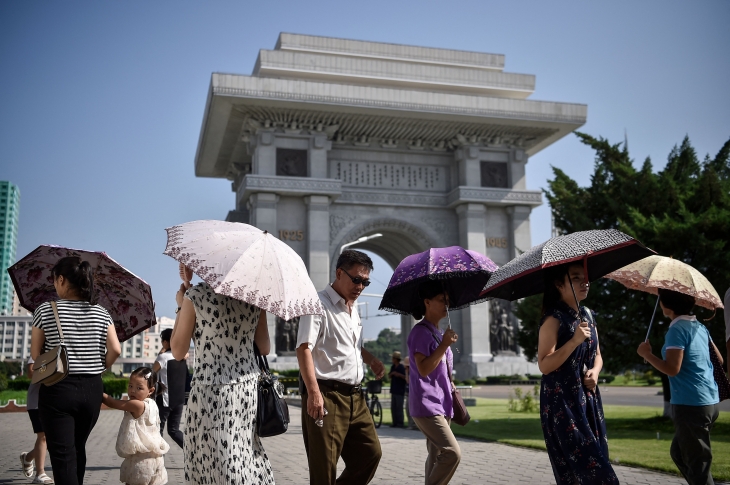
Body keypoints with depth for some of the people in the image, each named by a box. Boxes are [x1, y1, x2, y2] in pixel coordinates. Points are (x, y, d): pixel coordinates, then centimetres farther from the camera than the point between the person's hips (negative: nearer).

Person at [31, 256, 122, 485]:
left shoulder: (45, 311, -4)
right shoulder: (101, 314, 2)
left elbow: (35, 354, 0)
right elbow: (115, 350, -6)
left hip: (57, 388, -4)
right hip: (91, 389, 4)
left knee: (62, 455, -3)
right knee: (78, 448, 21)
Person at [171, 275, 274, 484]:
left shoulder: (195, 295, -10)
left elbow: (178, 352, -2)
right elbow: (265, 348, 8)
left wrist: (180, 306, 7)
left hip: (211, 392, -4)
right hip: (248, 387, 5)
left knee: (217, 464, 6)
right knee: (245, 459, 19)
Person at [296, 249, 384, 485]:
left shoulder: (353, 309, 18)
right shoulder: (319, 304, -9)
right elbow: (304, 348, -18)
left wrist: (371, 360, 13)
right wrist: (313, 392, -27)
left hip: (354, 396, 8)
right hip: (327, 396, -8)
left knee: (371, 452, 10)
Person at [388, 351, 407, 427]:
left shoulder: (402, 367, -10)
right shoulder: (393, 367, 13)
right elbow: (389, 376, 13)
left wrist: (399, 375, -24)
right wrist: (392, 373, -6)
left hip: (400, 391, -8)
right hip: (393, 390, 8)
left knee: (399, 407, -7)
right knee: (393, 407, 8)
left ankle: (400, 423, -2)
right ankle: (395, 423, 14)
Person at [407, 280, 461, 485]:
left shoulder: (437, 332, 16)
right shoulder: (421, 332, -11)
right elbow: (423, 369, -20)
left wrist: (450, 385, 17)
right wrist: (444, 344, -21)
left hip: (441, 403, 9)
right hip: (427, 405, -9)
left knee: (437, 456, 9)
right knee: (452, 453, -18)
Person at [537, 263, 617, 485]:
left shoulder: (588, 315, 10)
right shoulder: (553, 319, -13)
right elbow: (544, 365, -20)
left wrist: (595, 371, -3)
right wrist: (574, 341, -27)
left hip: (588, 399, 8)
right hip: (562, 403, -8)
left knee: (594, 461, 9)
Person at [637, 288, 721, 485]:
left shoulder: (677, 329, -14)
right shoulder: (700, 327, 12)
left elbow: (672, 369, -20)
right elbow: (719, 359, 21)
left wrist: (646, 354, -8)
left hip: (691, 405, -9)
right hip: (710, 401, 9)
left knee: (698, 463, -2)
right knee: (679, 453, 22)